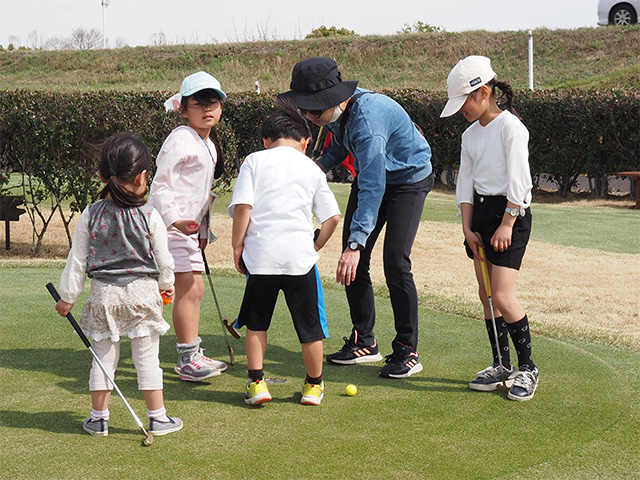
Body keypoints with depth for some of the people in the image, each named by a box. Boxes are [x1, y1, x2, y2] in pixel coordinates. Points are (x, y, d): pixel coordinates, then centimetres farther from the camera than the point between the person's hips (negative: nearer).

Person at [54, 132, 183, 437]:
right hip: (142, 292, -2)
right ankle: (157, 417, 14)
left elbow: (77, 260, 1)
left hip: (104, 294, 2)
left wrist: (67, 297, 11)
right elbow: (163, 259, 0)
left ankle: (98, 418, 19)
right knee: (147, 358, 7)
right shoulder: (150, 217, -10)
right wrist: (165, 283, 20)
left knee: (104, 357, 12)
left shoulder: (90, 215, -4)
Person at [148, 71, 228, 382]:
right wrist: (175, 220, -26)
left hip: (188, 226, 10)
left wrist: (202, 230, 21)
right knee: (188, 288, -11)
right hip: (169, 224, -10)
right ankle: (187, 360, -5)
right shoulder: (181, 140, -13)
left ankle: (193, 355, 23)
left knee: (196, 288, 13)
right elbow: (160, 184, -17)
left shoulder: (210, 145, 16)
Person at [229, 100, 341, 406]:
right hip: (300, 256, 1)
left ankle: (256, 382, 13)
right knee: (309, 324, 12)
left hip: (261, 255, 0)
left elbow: (242, 207, -7)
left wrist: (238, 244, 3)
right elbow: (332, 217, 6)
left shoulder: (254, 161, 5)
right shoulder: (312, 169, 11)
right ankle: (314, 385, 21)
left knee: (257, 323, 16)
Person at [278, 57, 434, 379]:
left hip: (408, 179, -8)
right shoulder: (336, 111, -12)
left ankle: (407, 351, -5)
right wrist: (322, 164, -5)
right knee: (352, 262, 2)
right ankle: (364, 342, 14)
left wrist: (356, 244, -48)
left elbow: (373, 188, -43)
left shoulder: (368, 116, -38)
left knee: (395, 262, -17)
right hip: (372, 174, 8)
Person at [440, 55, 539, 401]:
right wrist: (468, 228, 2)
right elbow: (465, 182, 11)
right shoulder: (470, 135, 11)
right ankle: (501, 365, 17)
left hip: (510, 212, -8)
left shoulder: (510, 127, -11)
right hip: (479, 211, 8)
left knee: (503, 296, -12)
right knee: (486, 295, 8)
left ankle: (527, 367, 2)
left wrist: (506, 224, -17)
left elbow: (517, 181, -15)